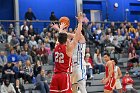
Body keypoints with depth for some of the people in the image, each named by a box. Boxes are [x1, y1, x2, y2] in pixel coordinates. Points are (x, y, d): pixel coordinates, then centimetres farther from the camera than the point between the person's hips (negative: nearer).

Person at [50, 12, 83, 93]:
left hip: (56, 76, 6)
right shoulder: (69, 48, -7)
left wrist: (61, 27, 45)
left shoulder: (56, 46, 9)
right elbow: (77, 36, -6)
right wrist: (80, 21, 0)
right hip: (65, 75, -6)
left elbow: (61, 36, 28)